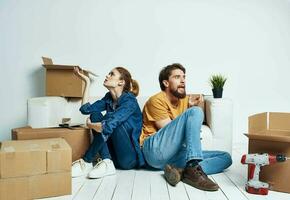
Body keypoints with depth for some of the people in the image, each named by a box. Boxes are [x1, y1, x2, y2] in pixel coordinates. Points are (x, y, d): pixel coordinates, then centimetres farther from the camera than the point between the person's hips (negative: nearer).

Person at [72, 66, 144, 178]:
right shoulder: (109, 97, 6)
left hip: (129, 158, -7)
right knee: (95, 115, -9)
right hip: (115, 155, 7)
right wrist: (87, 81, -1)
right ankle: (107, 162, -16)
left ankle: (86, 163, -14)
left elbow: (107, 126, -31)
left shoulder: (129, 101, -18)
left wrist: (90, 124, -11)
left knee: (111, 122, -28)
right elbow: (85, 109, -2)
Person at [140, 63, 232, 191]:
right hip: (155, 150, -7)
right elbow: (171, 133, -9)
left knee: (225, 158, -4)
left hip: (174, 155, 7)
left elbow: (181, 133, 11)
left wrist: (190, 107, -2)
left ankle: (181, 171, -27)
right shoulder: (157, 100, -3)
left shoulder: (184, 100, 19)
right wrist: (191, 110, -3)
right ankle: (193, 168, -35)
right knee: (195, 112, -22)